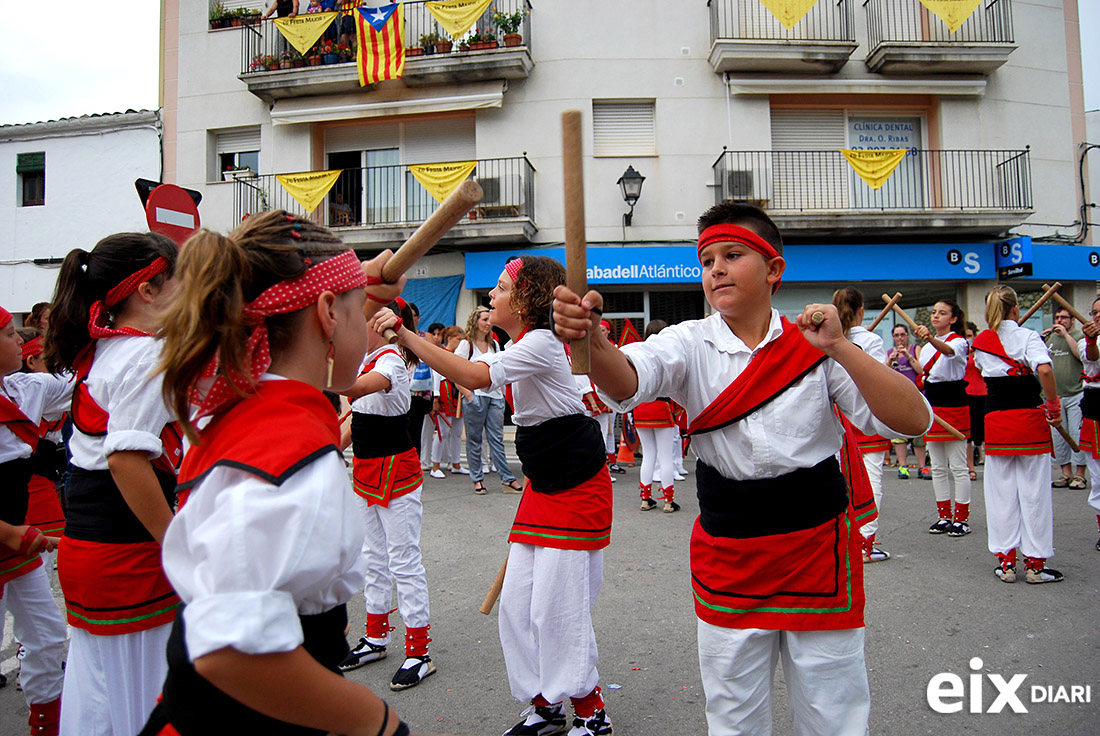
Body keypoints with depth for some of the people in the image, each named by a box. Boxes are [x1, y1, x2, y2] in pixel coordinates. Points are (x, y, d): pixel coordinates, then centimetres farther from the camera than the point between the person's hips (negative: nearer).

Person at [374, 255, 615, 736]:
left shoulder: (541, 343, -18)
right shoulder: (520, 346, 11)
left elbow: (474, 376, -34)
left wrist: (405, 334, -31)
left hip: (577, 486, -9)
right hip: (542, 486, 9)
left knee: (556, 606, -3)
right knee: (518, 602, 9)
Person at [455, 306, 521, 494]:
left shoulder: (494, 344, 15)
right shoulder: (466, 344, -3)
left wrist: (501, 391, 12)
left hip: (495, 396, 5)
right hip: (475, 396, -5)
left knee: (497, 439, 4)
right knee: (474, 439, 3)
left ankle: (507, 479, 4)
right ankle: (477, 479, 11)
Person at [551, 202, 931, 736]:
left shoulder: (812, 347, -5)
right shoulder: (690, 345, -6)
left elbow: (914, 420, -11)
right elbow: (626, 381, -27)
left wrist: (840, 348, -24)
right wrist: (589, 338, -48)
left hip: (818, 547, 0)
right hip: (725, 556, 1)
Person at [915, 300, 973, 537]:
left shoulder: (959, 341, -8)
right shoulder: (926, 347, 14)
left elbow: (948, 350, -33)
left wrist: (931, 338, -51)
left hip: (954, 404, -7)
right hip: (932, 406, 7)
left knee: (958, 466, -3)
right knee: (938, 467, 10)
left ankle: (962, 518, 6)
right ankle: (944, 516, 18)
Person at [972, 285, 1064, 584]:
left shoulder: (980, 342, 6)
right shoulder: (1027, 336, -5)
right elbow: (1044, 370, -21)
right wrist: (1054, 406, -10)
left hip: (997, 422, 2)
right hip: (1030, 418, -2)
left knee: (1001, 492, 8)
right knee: (1034, 491, 6)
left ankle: (1005, 561, 12)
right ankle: (1036, 563, 12)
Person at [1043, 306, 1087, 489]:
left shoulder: (1080, 336, -1)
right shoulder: (1049, 337, 14)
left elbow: (1082, 355, -17)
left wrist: (1066, 334, -13)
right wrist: (1042, 340, -1)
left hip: (1076, 395, -5)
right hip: (1054, 396, 5)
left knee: (1077, 434, -4)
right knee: (1057, 436, 7)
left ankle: (1079, 474, 3)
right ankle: (1066, 472, 15)